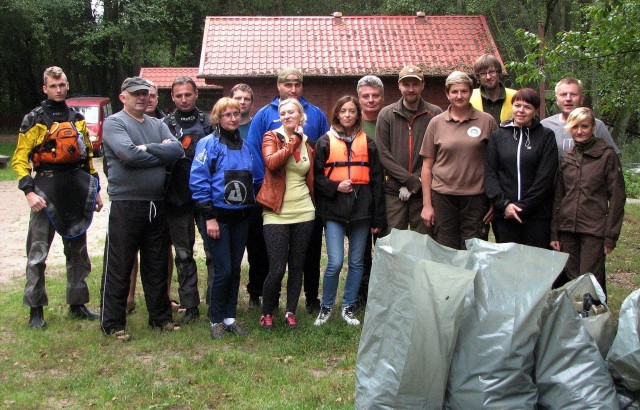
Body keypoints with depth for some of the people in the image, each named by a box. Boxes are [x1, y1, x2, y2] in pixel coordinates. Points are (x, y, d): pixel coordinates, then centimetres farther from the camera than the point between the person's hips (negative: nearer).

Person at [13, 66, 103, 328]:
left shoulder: (78, 119, 14)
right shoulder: (35, 120, -2)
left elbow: (88, 156, 19)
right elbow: (20, 159, -6)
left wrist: (96, 189, 15)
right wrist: (29, 191, -18)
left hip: (77, 190, 5)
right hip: (47, 189, -5)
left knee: (78, 250, 11)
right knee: (38, 252, -3)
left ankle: (77, 304, 23)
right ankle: (36, 310, 6)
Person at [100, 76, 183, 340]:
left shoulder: (158, 125, 14)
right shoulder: (114, 123, -4)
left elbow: (177, 150, -3)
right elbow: (129, 154, -21)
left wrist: (148, 148, -15)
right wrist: (161, 154, -8)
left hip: (157, 205, 6)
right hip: (125, 204, -6)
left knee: (157, 266, 14)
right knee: (118, 267, 1)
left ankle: (160, 316, 26)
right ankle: (113, 323, 10)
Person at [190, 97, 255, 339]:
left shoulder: (244, 145, 11)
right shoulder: (208, 144, -8)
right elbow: (198, 181, -13)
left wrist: (250, 205, 13)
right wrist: (209, 217, -16)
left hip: (241, 217, 6)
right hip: (218, 216, -6)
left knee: (235, 268, 9)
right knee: (223, 270, -6)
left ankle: (230, 316, 21)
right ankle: (216, 319, 10)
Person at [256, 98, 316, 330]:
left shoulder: (307, 144, 11)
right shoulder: (272, 137, 0)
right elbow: (271, 162, -20)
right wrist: (293, 141, -12)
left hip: (303, 213, 4)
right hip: (276, 214, -4)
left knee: (297, 266, 9)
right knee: (277, 269, -8)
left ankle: (291, 312, 23)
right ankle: (267, 312, 13)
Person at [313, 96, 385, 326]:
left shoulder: (368, 143, 7)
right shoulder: (325, 142, 3)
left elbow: (377, 180, 7)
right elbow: (316, 176, 3)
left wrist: (378, 218, 3)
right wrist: (335, 186, -15)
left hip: (361, 209, 2)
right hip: (334, 210, -2)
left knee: (357, 262, 8)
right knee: (335, 262, -9)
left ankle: (348, 307, 23)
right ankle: (326, 307, 12)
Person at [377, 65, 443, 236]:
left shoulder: (435, 114, 3)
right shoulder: (386, 114, 6)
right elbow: (383, 154, -2)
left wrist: (414, 185, -10)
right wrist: (411, 180, -11)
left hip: (424, 191, 0)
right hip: (394, 192, 0)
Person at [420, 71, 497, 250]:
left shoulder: (487, 121, 3)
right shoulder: (436, 123, 4)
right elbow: (427, 166, 6)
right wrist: (426, 204, 3)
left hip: (476, 197, -1)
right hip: (443, 196, 1)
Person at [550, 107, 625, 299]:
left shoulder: (607, 155, -3)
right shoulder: (565, 157, 10)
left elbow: (617, 197, -4)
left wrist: (610, 236, -7)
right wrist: (554, 233, 9)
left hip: (594, 230, -4)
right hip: (567, 229, 4)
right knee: (570, 280, 7)